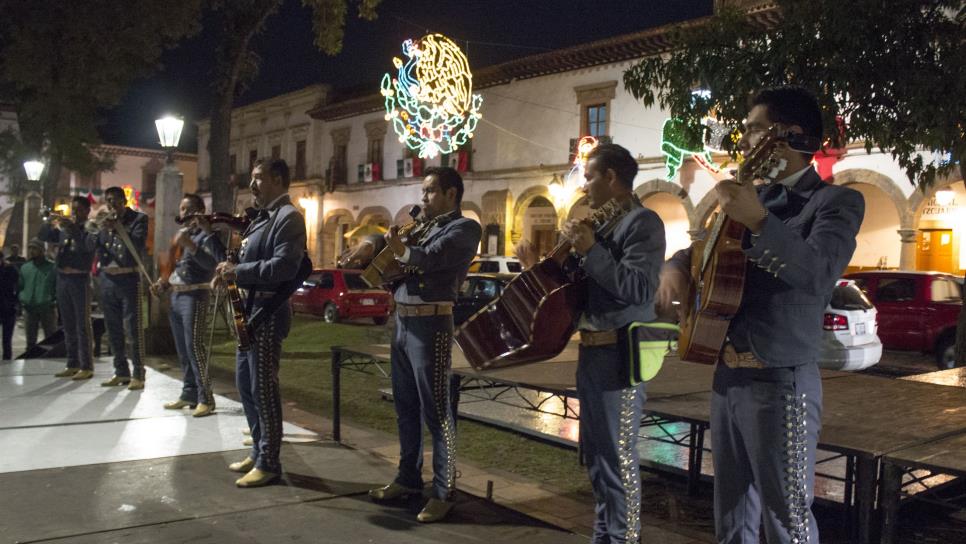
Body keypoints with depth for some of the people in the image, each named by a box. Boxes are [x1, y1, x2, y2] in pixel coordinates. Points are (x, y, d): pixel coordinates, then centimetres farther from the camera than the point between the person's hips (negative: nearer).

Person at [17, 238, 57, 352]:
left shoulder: (52, 267, 0)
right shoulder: (24, 267, 12)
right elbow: (19, 287, 19)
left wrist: (54, 299, -9)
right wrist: (21, 299, 4)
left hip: (47, 308, -4)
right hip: (29, 309, 4)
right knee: (30, 340, 10)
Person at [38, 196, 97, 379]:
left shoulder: (90, 229, -4)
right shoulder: (64, 229, 14)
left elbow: (89, 245, -21)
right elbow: (42, 236, 14)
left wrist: (73, 229, -30)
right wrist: (50, 224, -6)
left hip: (80, 279, -6)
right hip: (62, 278, 6)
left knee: (83, 325, -5)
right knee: (68, 325, 10)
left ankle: (86, 367, -3)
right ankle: (72, 364, 16)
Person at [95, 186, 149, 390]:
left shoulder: (138, 218, 1)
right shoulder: (105, 221, 14)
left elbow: (138, 245, -14)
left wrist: (118, 227, -17)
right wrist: (102, 228, -2)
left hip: (129, 279, -5)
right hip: (107, 279, 5)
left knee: (133, 328, -7)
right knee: (113, 329, 10)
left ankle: (138, 374, -3)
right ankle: (121, 372, 20)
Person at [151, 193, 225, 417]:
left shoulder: (206, 235, -6)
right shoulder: (182, 234, 19)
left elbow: (212, 263, -23)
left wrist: (190, 245, -31)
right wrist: (164, 284, 10)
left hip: (194, 296, -8)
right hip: (176, 296, 8)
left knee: (194, 347, -13)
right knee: (182, 349, 10)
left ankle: (206, 399, -9)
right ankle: (189, 394, 18)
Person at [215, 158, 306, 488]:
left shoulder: (288, 217, -13)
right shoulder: (262, 218, 19)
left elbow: (284, 266, -25)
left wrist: (237, 272, -20)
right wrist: (230, 271, 1)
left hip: (269, 311, -10)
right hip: (249, 308, 10)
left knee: (263, 387, -5)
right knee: (245, 383, 15)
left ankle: (269, 463, 5)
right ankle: (259, 451, 27)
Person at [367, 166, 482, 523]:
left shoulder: (464, 228, -2)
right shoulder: (425, 229, 22)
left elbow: (431, 259, -17)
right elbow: (402, 264, 16)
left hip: (430, 323, -8)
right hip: (402, 322, 8)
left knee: (436, 411, -4)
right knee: (406, 407, 14)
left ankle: (443, 492, 4)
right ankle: (409, 478, 27)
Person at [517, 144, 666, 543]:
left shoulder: (642, 222, -11)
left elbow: (638, 289, -24)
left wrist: (590, 251, -22)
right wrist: (539, 267, 10)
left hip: (619, 354, -9)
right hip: (591, 350, 9)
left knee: (617, 453, -4)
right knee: (594, 449, 16)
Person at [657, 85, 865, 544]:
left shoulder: (836, 202, -8)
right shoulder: (752, 197, 13)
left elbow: (819, 275, -26)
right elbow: (702, 248, 24)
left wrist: (760, 222, -37)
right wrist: (676, 266, 2)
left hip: (781, 384, -7)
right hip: (726, 376, 7)